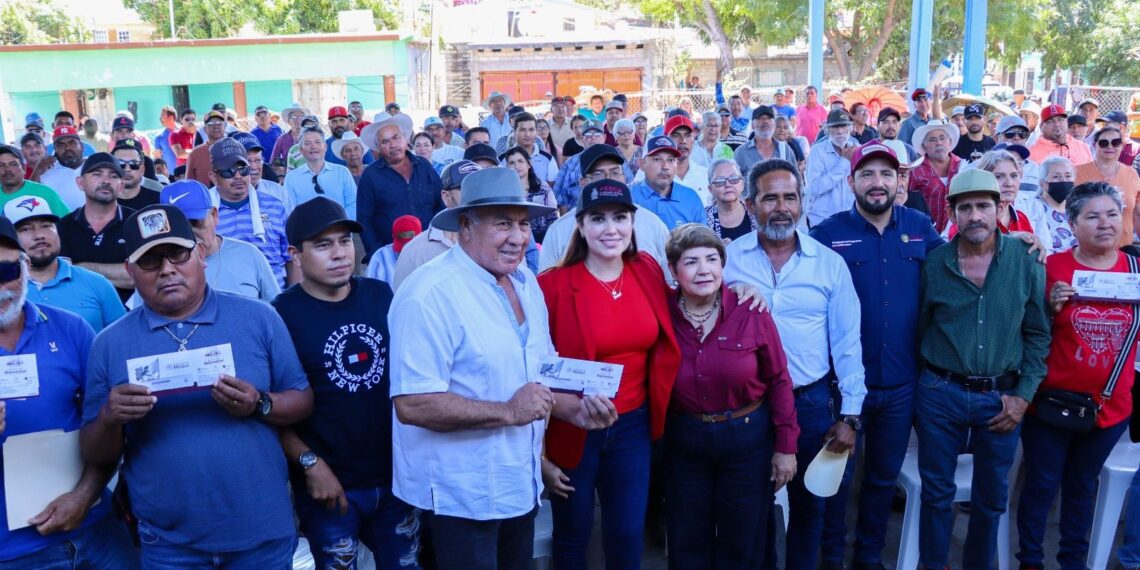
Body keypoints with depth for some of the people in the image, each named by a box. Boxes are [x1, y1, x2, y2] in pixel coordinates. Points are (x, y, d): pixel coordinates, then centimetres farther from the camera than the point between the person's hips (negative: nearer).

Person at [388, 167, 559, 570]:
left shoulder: (527, 282, 5)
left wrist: (577, 405, -2)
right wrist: (508, 412, -25)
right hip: (460, 496, -8)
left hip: (521, 486, 8)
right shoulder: (429, 294, -22)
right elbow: (412, 405, -27)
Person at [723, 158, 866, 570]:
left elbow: (846, 344, -1)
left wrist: (850, 415, -3)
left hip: (811, 401, 0)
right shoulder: (728, 258, -5)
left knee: (808, 502, 15)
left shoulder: (830, 264, -3)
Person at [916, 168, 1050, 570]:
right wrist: (933, 377, 4)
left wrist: (1023, 395, -5)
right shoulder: (935, 263, -3)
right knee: (937, 490, 10)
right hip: (940, 394, 0)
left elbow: (1038, 334, 0)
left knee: (991, 496, 14)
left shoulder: (1027, 261, -4)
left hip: (1002, 398, 0)